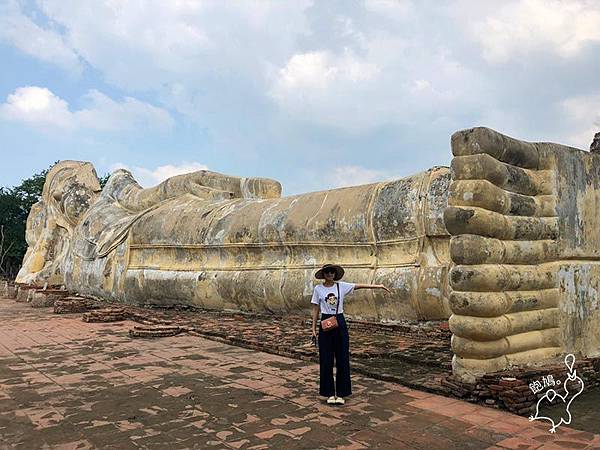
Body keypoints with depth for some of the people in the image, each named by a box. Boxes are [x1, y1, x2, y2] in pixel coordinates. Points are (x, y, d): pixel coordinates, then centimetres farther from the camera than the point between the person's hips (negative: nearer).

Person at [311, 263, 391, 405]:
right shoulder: (318, 289, 0)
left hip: (340, 323, 1)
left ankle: (341, 393, 15)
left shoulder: (342, 286, 2)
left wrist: (378, 286, -12)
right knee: (326, 360, 3)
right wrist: (314, 328, 0)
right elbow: (315, 309, 3)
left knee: (342, 359, 3)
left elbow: (360, 286, -4)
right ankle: (329, 393, 15)